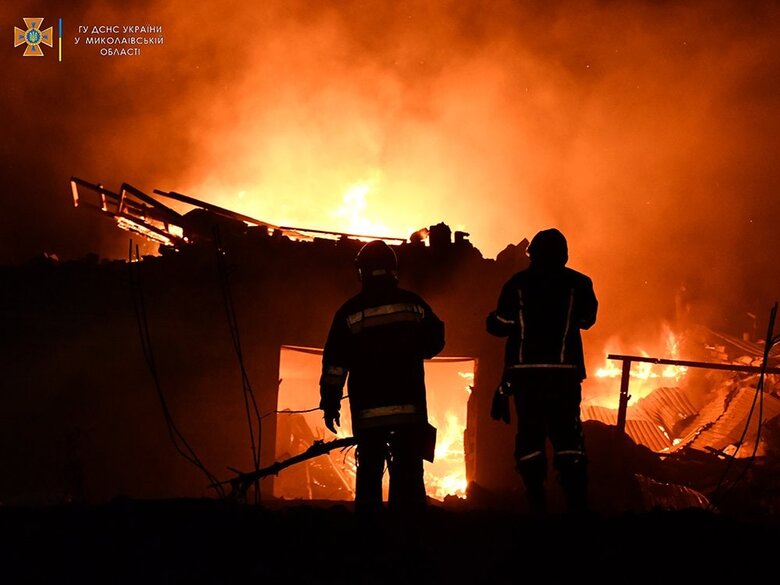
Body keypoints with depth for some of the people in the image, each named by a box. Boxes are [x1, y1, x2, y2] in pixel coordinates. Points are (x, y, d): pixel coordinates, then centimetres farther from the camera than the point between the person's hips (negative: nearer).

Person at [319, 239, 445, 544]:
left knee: (369, 472, 6)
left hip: (367, 409, 0)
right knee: (408, 473, 2)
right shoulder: (413, 304, 2)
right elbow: (435, 341, 10)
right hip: (409, 405, 0)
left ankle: (369, 533, 4)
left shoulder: (350, 311, 1)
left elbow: (334, 363, -1)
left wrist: (330, 403, 3)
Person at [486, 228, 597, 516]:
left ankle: (536, 499, -2)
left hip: (526, 370, 0)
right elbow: (587, 319, 14)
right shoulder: (578, 283, 1)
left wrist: (490, 319, 21)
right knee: (567, 434, 5)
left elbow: (501, 326, -1)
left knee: (529, 433, 4)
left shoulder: (517, 284, 0)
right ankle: (576, 501, -2)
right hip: (564, 370, 0)